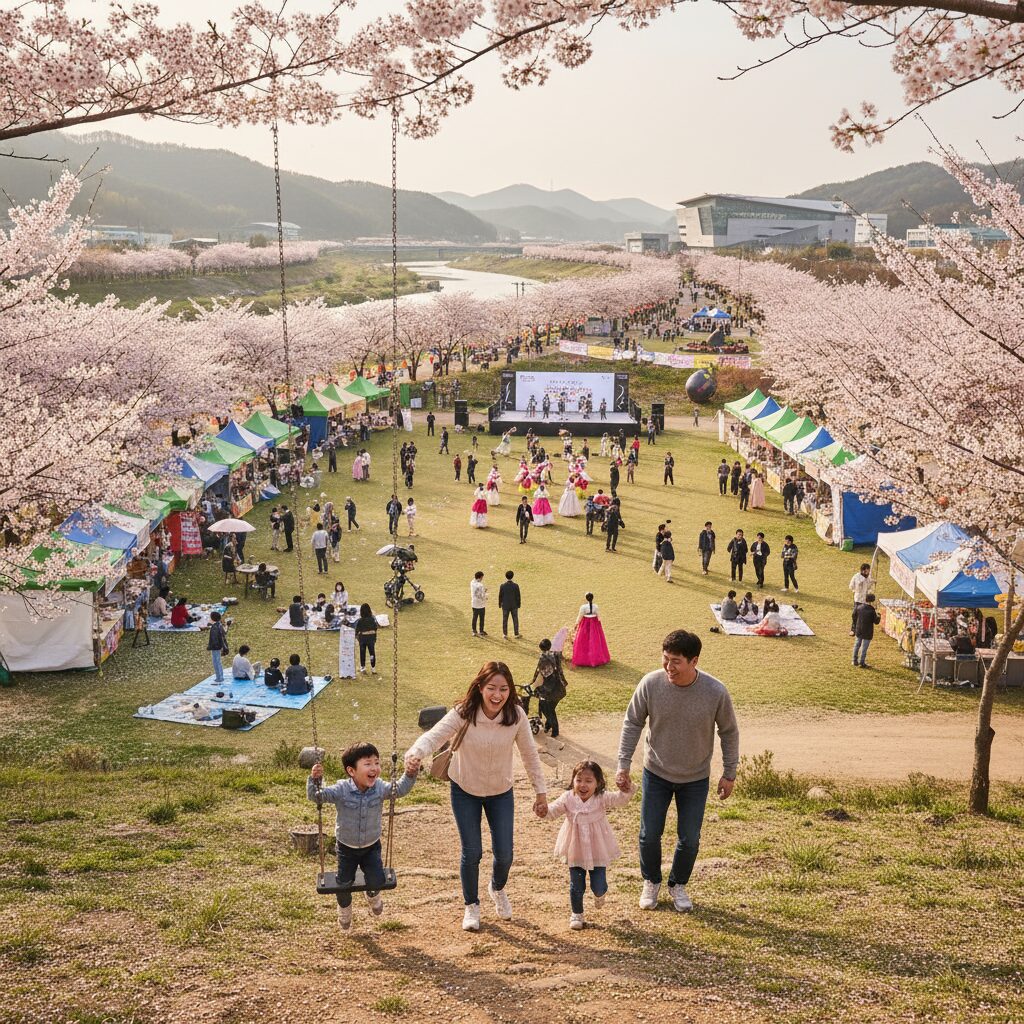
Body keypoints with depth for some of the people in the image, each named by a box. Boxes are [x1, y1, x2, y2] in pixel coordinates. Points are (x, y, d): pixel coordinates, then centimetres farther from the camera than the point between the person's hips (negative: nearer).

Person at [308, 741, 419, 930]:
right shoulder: (341, 790, -22)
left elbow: (400, 789, -19)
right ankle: (344, 910, 43)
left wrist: (410, 774, -37)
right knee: (344, 884, 8)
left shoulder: (380, 788, -15)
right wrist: (315, 779, -43)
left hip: (371, 846, 1)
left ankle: (373, 894, 29)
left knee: (377, 880, -11)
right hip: (346, 848, -1)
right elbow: (316, 796, -24)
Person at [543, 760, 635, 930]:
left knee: (598, 886, 2)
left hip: (598, 851, -1)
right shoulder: (568, 799, -10)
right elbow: (552, 811, -14)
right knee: (577, 886, 9)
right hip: (575, 851, 1)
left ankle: (600, 893, 40)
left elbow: (619, 799, -28)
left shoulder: (602, 799, -14)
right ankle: (576, 914, 33)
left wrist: (627, 790, -51)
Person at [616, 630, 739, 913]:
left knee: (689, 839, 11)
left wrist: (729, 774, 0)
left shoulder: (716, 692, -24)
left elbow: (729, 732, -6)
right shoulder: (650, 683, -22)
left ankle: (678, 885, 38)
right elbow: (632, 723, -7)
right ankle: (651, 882, 39)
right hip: (656, 773, 1)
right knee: (649, 835, 11)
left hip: (696, 779, 0)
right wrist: (623, 765, -8)